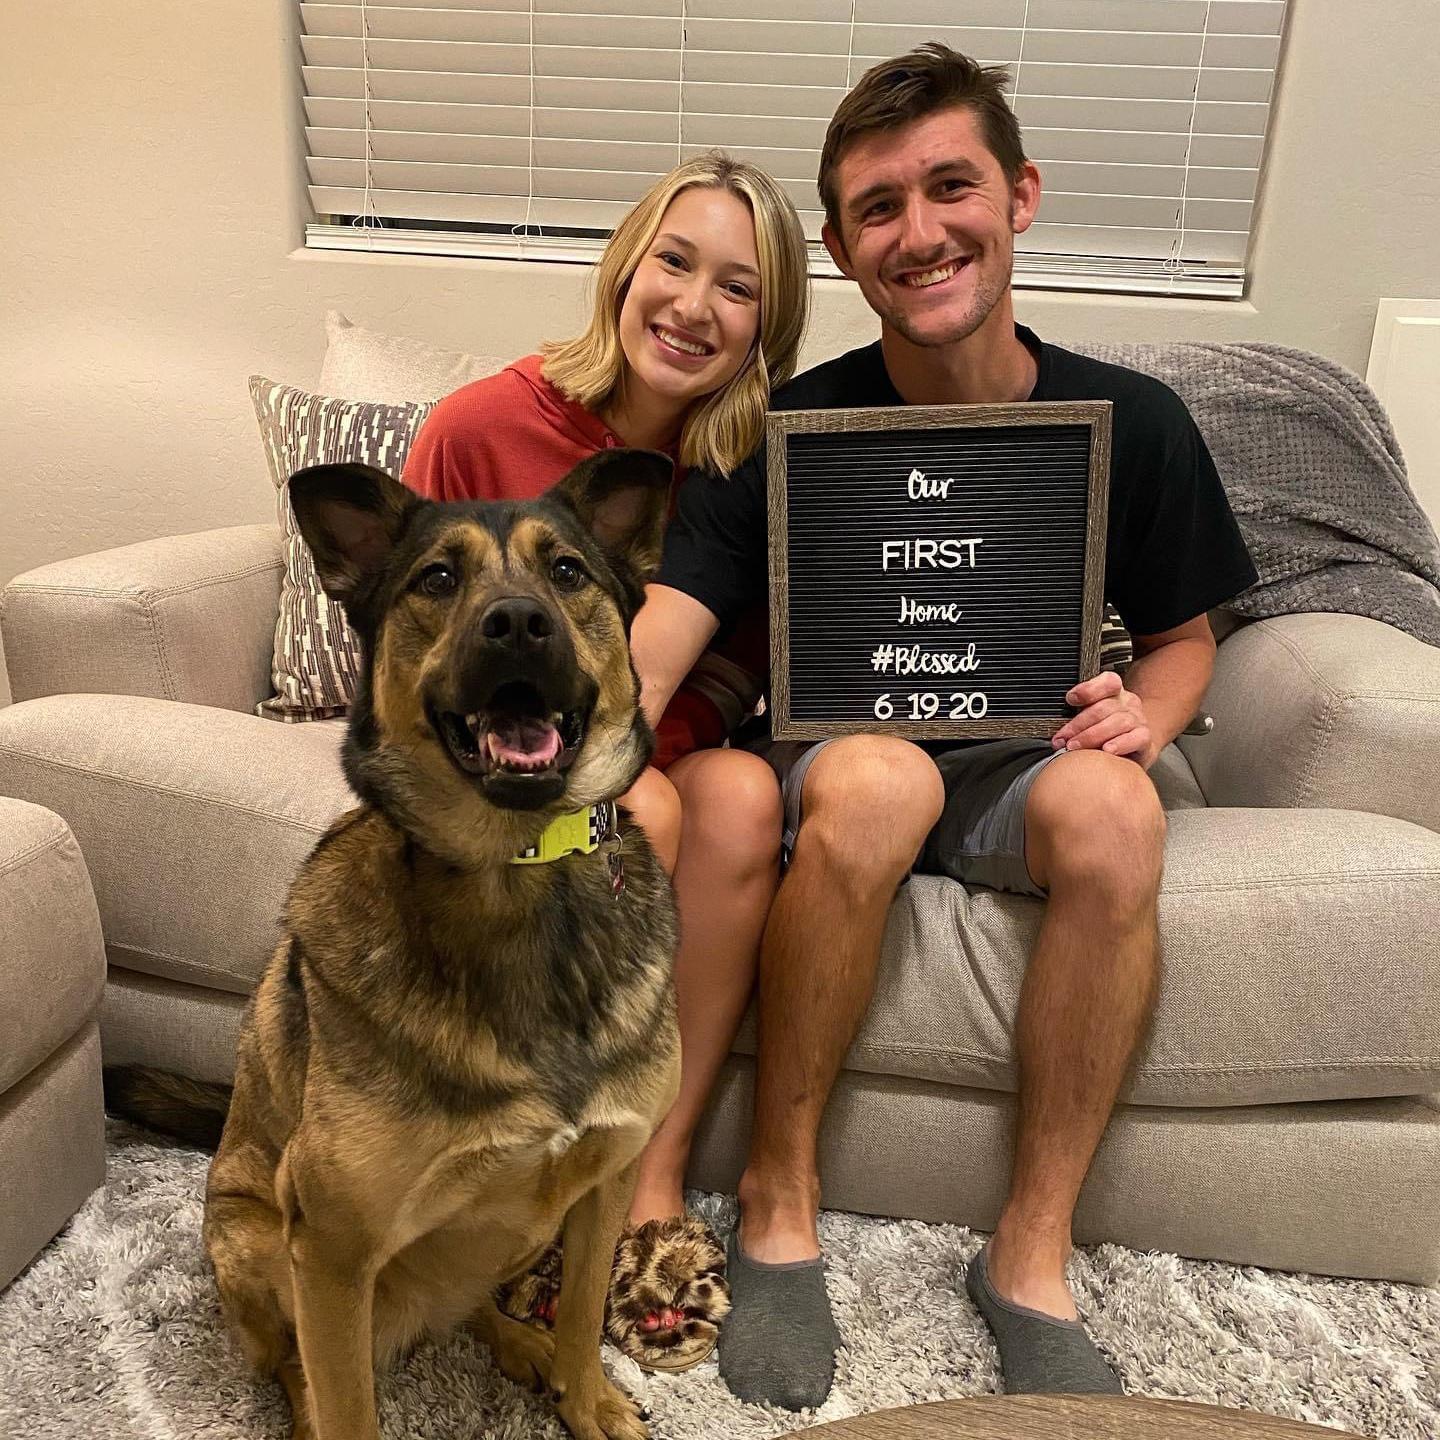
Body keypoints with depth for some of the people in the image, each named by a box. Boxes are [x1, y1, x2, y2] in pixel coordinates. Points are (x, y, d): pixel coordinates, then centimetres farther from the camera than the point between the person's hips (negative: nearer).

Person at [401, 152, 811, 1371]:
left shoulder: (751, 464, -4)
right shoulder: (484, 425, -11)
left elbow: (745, 661, 3)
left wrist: (645, 740, -17)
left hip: (659, 753, 3)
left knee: (743, 794, -30)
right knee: (645, 820, -32)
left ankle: (655, 1177, -17)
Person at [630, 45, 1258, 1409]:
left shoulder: (1131, 424, -4)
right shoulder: (789, 434, -10)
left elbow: (1182, 635, 9)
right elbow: (655, 635, -22)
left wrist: (1145, 714, -14)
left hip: (1021, 769, 2)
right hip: (832, 764, -1)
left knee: (1114, 808, -32)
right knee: (877, 777, -36)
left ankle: (1032, 1249, -15)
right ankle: (778, 1198, -16)